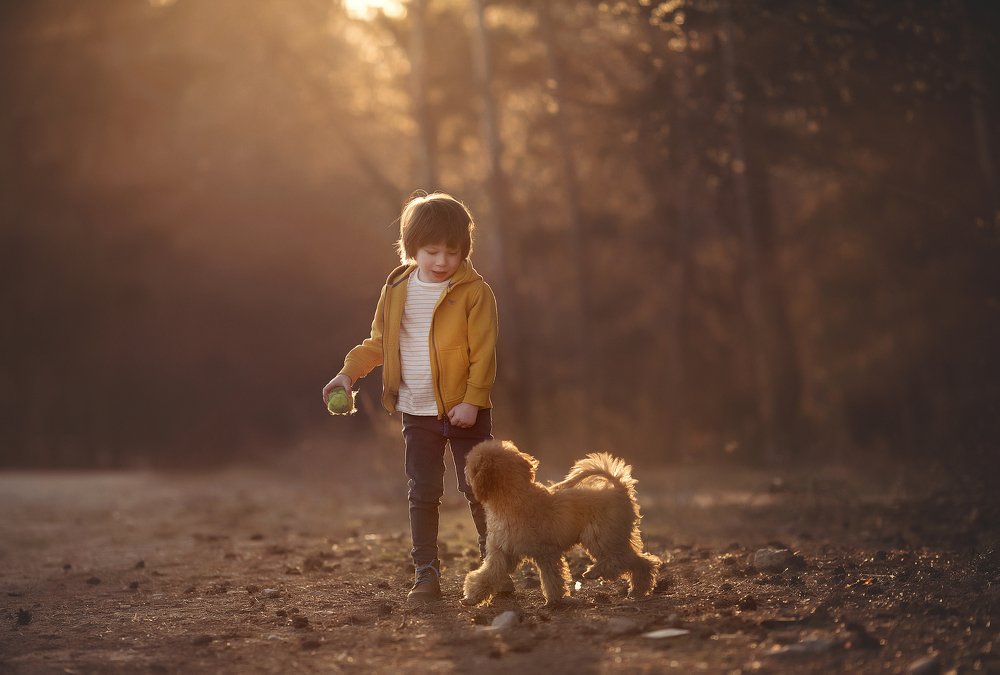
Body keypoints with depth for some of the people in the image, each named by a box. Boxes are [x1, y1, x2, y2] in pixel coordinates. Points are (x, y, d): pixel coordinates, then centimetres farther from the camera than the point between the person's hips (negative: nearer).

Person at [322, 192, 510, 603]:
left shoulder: (474, 292, -9)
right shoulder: (396, 290, 5)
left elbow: (484, 352, -11)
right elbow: (378, 343, 13)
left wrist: (473, 400, -18)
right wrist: (349, 372, 0)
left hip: (464, 411, -4)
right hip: (417, 414, 4)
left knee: (478, 490, 3)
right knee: (422, 495, 7)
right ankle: (426, 574, 13)